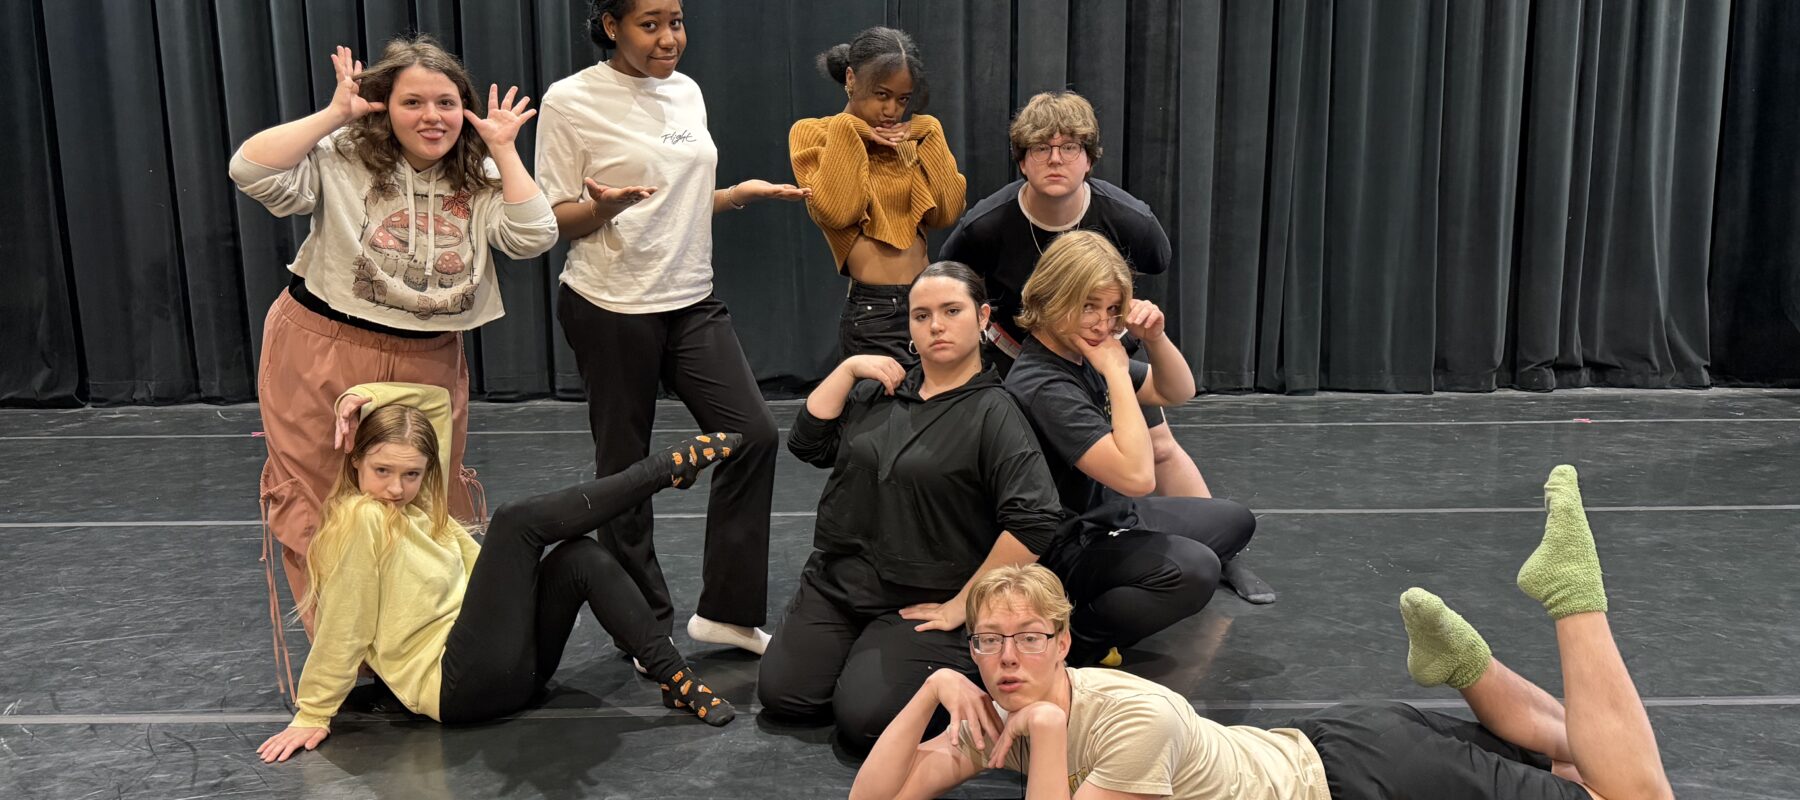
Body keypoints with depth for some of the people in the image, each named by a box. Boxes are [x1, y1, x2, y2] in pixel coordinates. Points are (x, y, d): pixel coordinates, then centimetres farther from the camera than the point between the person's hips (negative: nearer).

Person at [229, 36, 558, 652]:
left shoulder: (479, 180, 2)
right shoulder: (343, 160, -9)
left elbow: (533, 237, -13)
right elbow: (251, 172, -22)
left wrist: (503, 149, -10)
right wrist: (332, 113, -19)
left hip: (429, 367, 3)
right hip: (322, 359, -3)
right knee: (323, 507, 7)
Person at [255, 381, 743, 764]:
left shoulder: (417, 506, 11)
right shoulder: (362, 518, -13)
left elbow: (437, 398, 15)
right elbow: (344, 629, -11)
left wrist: (364, 398, 3)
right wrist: (312, 717, -10)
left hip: (505, 668, 9)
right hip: (462, 685, -9)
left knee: (581, 558, -10)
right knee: (519, 522, -17)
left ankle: (676, 679, -12)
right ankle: (675, 465, -10)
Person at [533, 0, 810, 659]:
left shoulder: (687, 92, 10)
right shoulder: (571, 100, -8)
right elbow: (551, 220, -6)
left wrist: (743, 192, 4)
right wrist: (605, 205, -25)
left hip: (692, 301, 6)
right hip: (612, 308, -6)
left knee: (754, 436, -2)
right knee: (624, 466, 4)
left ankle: (724, 610, 12)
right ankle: (646, 626, 22)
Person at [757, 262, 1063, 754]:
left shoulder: (994, 413, -11)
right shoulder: (880, 392, 9)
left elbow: (1035, 521, -20)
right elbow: (808, 444, 6)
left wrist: (963, 605, -16)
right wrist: (848, 369, -3)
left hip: (922, 606, -5)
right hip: (835, 583, 6)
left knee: (862, 721, -19)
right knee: (780, 695, -5)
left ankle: (954, 669, 8)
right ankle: (859, 657, 20)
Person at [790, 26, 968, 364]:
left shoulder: (910, 137, 13)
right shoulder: (813, 133, 0)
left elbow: (947, 212, 2)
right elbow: (835, 211, -16)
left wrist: (927, 138, 0)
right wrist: (845, 132, -9)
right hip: (872, 311, -5)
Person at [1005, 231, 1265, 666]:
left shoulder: (1086, 354, 0)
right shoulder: (1043, 387, -28)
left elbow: (1178, 393, 10)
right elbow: (1137, 475, -35)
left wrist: (1154, 338, -10)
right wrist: (1117, 372, -29)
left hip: (1112, 515, 10)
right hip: (1068, 550, -10)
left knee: (1235, 521, 20)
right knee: (1193, 570, -33)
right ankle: (1073, 639, -13)